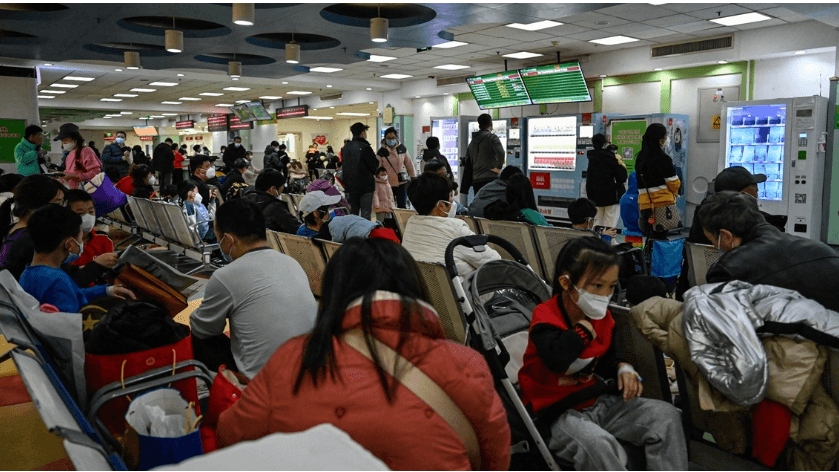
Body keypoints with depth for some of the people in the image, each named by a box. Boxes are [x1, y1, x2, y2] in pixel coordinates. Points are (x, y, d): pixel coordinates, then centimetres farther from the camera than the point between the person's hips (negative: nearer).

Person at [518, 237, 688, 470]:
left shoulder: (602, 317, 6)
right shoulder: (545, 317, -17)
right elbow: (557, 358, -37)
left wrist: (623, 369, -2)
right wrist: (584, 330, -21)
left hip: (597, 401, 8)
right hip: (558, 413, -7)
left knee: (665, 414, -2)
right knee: (598, 444, -36)